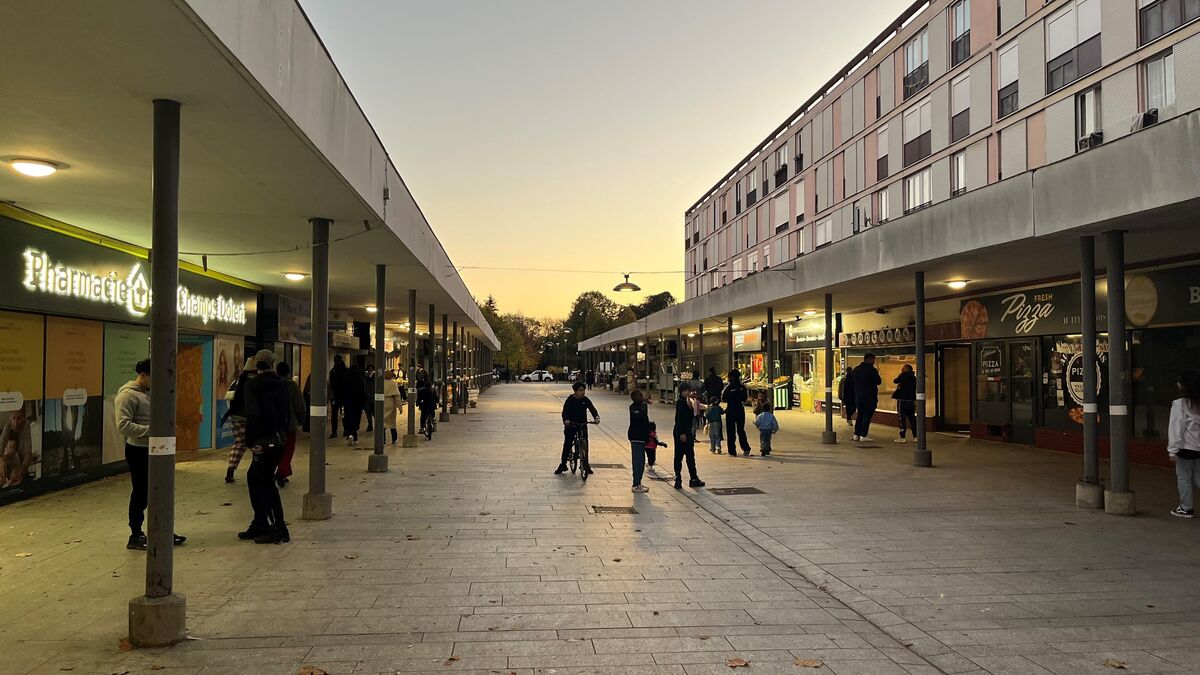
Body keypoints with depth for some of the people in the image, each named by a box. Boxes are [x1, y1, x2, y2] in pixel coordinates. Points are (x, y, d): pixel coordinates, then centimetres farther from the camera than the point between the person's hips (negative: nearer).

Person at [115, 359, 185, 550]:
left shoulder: (148, 393, 13)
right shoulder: (128, 395, -15)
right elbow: (123, 425, -24)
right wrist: (150, 430, -26)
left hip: (153, 449, 9)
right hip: (138, 451, -9)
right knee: (140, 493, 1)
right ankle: (135, 536, 13)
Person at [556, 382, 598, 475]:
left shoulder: (586, 400, -1)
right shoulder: (570, 400, -8)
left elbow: (592, 409, -10)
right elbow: (565, 411, -16)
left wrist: (596, 417, -31)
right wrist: (566, 420, -37)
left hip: (582, 425, 2)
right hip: (571, 425, -2)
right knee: (567, 445, 0)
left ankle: (585, 464, 16)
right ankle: (562, 465, 11)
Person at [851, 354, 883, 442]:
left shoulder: (856, 369, 7)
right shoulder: (872, 370, -13)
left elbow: (851, 378, 17)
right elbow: (878, 381, -8)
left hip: (858, 397, 6)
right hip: (869, 397, -6)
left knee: (860, 415, 15)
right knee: (867, 416, -2)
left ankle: (856, 434, 13)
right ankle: (863, 435, -5)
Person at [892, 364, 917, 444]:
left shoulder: (904, 376, -11)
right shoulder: (913, 377, 13)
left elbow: (895, 381, -8)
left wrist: (900, 374, 7)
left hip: (903, 400, -7)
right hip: (912, 400, 7)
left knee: (902, 419, -5)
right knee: (912, 418, 12)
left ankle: (902, 437, -7)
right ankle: (915, 436, 14)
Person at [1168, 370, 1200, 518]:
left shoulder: (1179, 404, -14)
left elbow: (1176, 428, -15)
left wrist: (1173, 450, -11)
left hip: (1185, 447, -6)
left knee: (1183, 478, 6)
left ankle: (1186, 508, 13)